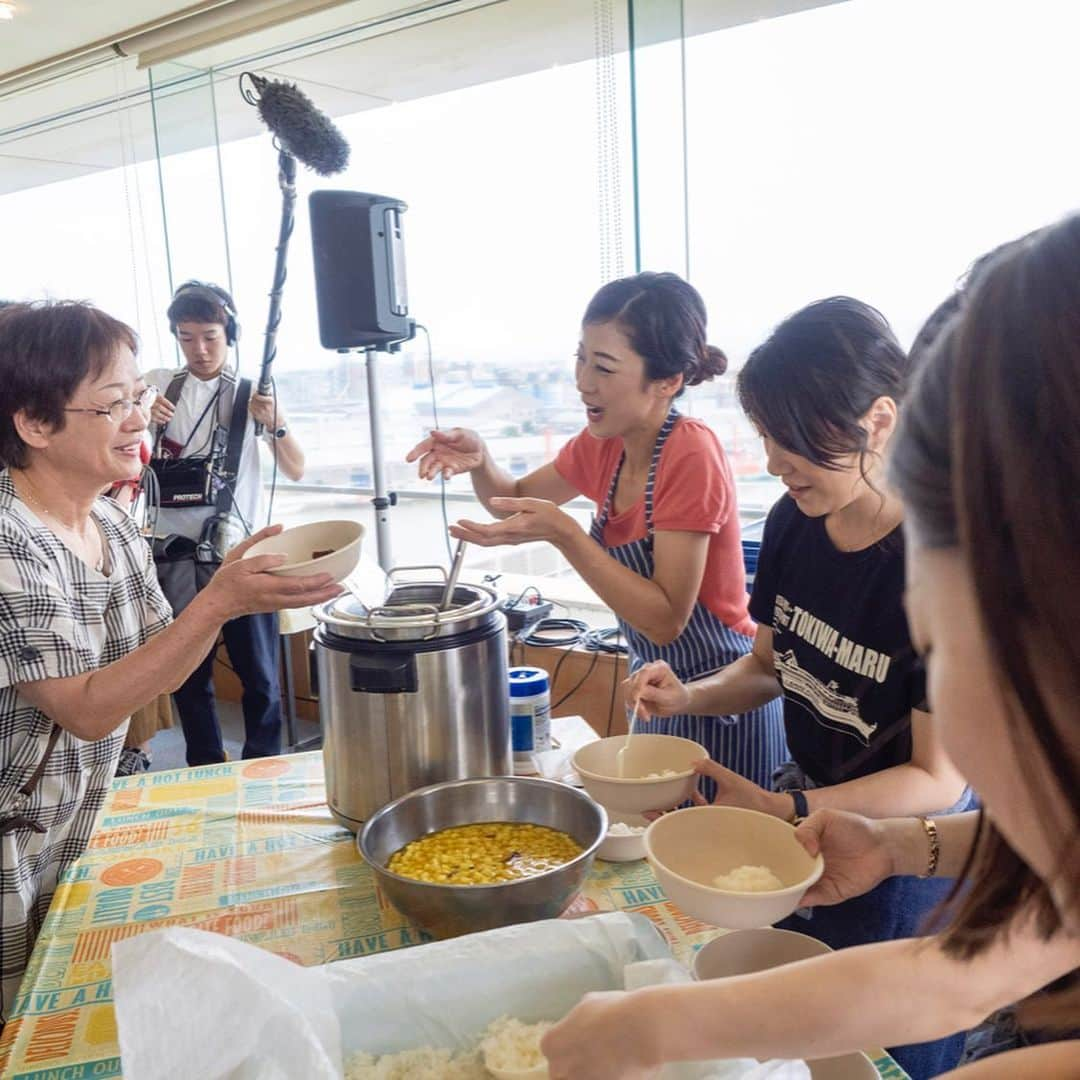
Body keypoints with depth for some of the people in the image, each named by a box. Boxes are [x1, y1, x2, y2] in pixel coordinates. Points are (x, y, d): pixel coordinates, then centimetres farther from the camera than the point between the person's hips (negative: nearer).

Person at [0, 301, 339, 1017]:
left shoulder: (113, 524, -1)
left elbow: (156, 665, 3)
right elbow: (87, 710, -26)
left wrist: (234, 583, -14)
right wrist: (219, 602, -33)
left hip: (78, 841, 6)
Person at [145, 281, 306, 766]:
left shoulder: (252, 393, 2)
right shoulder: (157, 384, 5)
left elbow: (295, 471, -3)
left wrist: (277, 425, -22)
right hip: (177, 555, 2)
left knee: (260, 674, 1)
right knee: (187, 674, 11)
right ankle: (207, 775, 28)